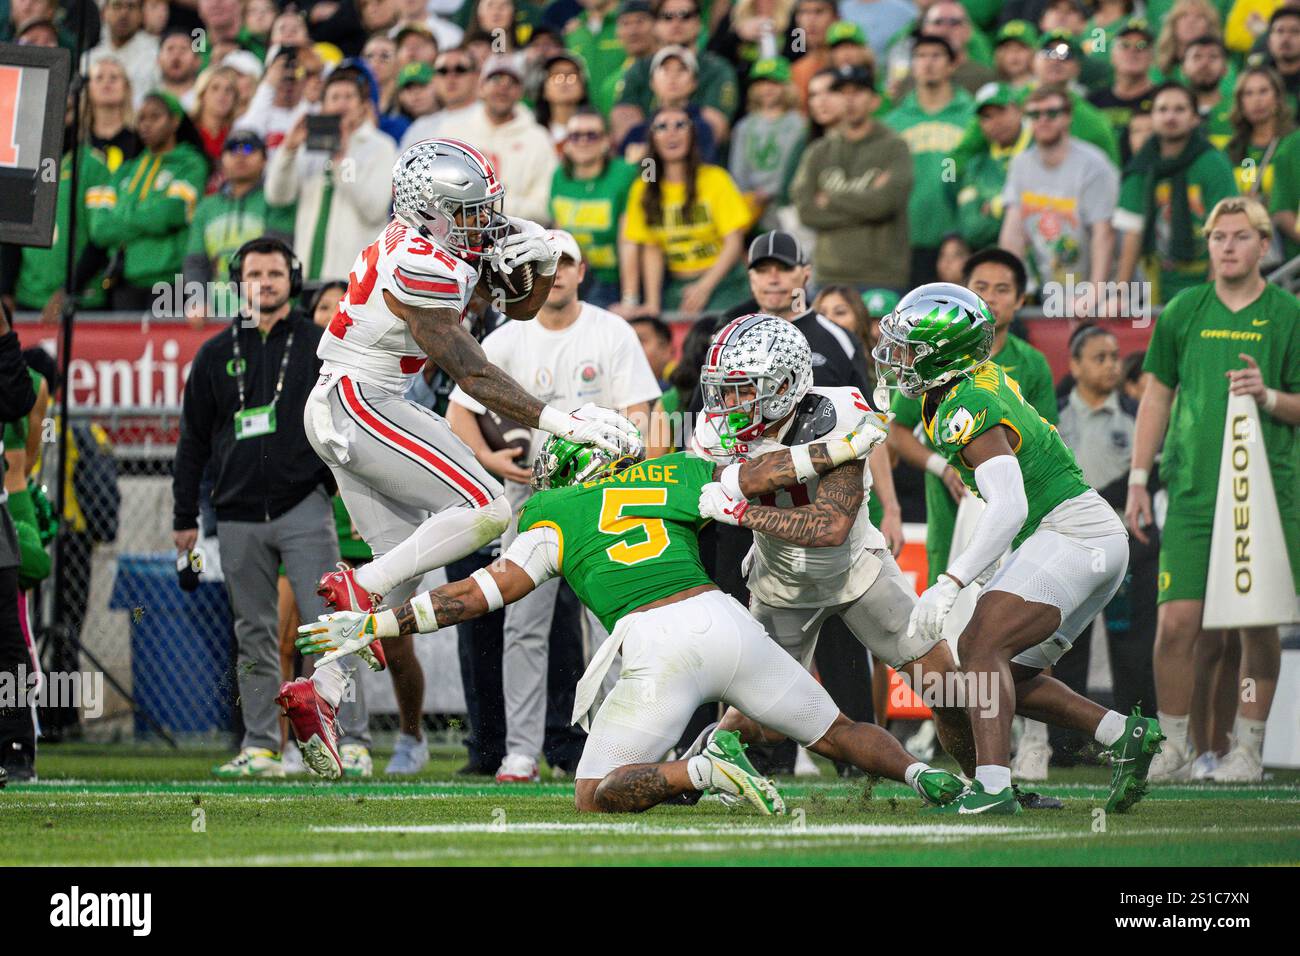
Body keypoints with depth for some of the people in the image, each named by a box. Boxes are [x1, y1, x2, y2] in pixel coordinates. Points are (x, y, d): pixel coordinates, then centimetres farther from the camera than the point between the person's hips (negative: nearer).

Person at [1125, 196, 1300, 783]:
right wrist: (1138, 480, 11)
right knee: (1176, 622, -6)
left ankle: (1248, 747, 12)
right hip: (1192, 492, 1)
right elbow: (1157, 396, 16)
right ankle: (1174, 748, 4)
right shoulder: (1183, 311, 9)